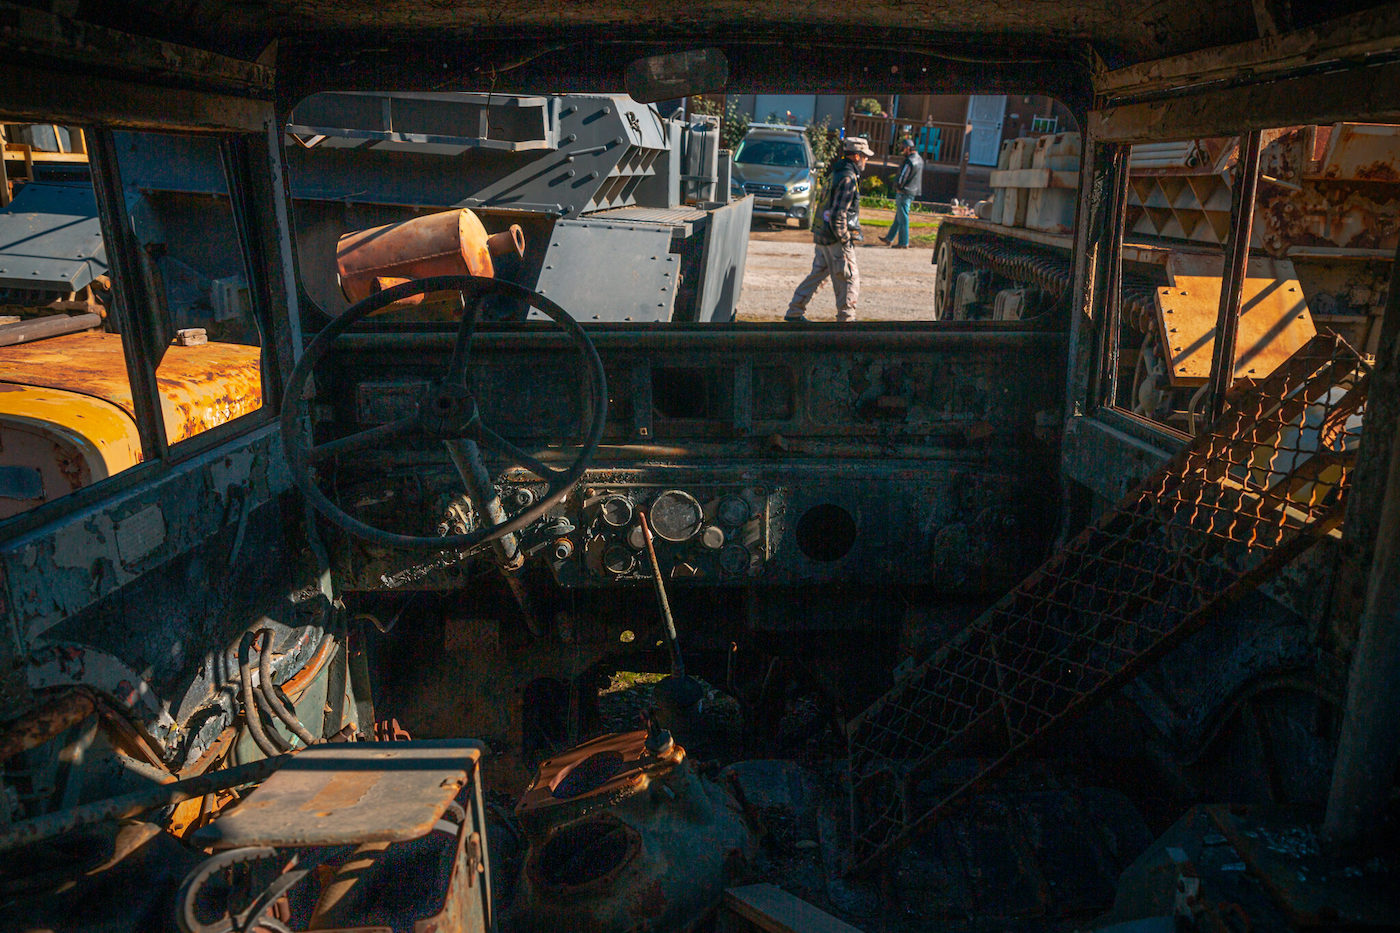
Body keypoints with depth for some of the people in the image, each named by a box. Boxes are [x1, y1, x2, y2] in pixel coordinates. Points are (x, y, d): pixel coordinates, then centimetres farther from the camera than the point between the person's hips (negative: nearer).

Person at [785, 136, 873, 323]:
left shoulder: (836, 174, 14)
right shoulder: (848, 178, -17)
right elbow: (838, 214, -23)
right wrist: (846, 241, -17)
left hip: (823, 236, 10)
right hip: (835, 238, -10)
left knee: (818, 274, 16)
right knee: (849, 279, 1)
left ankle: (794, 312, 20)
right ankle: (847, 319, 8)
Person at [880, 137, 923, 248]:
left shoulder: (909, 161, -19)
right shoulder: (919, 159, 11)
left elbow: (901, 178, -20)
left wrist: (898, 188, -4)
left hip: (904, 192, -10)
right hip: (913, 192, 10)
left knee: (903, 218, -3)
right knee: (898, 217, 16)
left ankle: (903, 243, 1)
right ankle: (889, 239, 24)